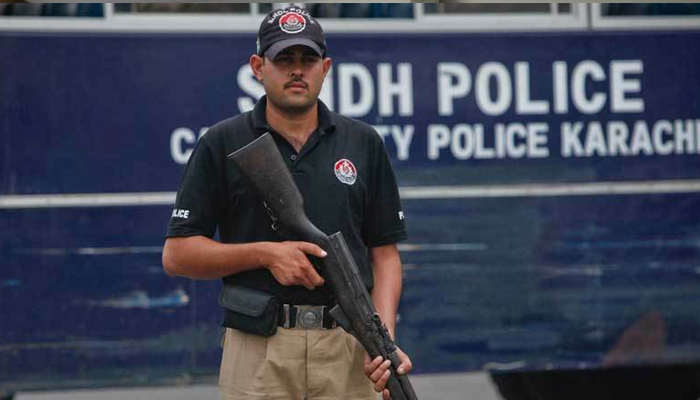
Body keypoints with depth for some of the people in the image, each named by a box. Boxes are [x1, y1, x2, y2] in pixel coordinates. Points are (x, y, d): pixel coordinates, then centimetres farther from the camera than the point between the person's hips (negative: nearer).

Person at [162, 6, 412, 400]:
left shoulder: (363, 143, 10)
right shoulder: (222, 145, 4)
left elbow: (384, 250, 10)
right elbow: (178, 254, 3)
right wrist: (266, 253, -11)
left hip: (349, 350, 2)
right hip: (258, 351, -2)